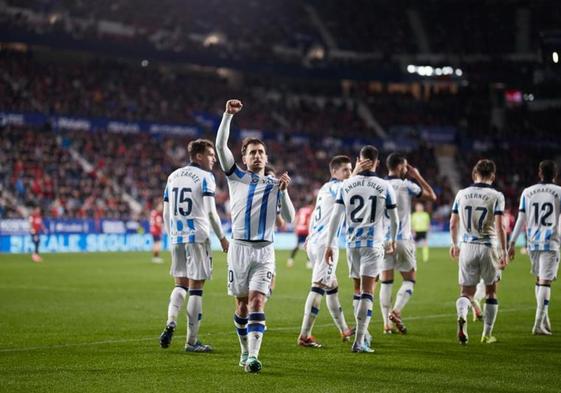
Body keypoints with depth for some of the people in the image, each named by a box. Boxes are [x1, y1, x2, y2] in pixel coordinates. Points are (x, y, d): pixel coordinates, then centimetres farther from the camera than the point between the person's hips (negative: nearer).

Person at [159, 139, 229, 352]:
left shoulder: (173, 176, 13)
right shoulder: (205, 177, -5)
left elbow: (166, 213, 15)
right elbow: (210, 211, -10)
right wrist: (222, 237, -1)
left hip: (177, 237, 5)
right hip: (197, 236, -5)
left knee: (180, 284, 18)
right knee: (196, 288, 0)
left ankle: (170, 322, -7)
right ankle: (192, 341, 3)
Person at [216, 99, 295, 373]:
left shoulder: (275, 185, 12)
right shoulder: (236, 178, 9)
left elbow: (289, 219, 6)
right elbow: (220, 145, -1)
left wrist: (283, 191, -7)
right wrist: (228, 115, -8)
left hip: (264, 251, 0)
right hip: (239, 248, 0)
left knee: (257, 302, -13)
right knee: (242, 304, 5)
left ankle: (253, 356, -21)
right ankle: (245, 350, 24)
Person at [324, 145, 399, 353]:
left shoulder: (346, 185, 1)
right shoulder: (384, 186, -3)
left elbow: (335, 217, -1)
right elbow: (394, 219, 5)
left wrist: (329, 245, 6)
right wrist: (392, 241, 23)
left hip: (352, 242, 3)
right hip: (373, 243, -3)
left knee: (359, 289, 18)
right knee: (367, 292, -5)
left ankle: (362, 331, 24)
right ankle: (359, 341, -11)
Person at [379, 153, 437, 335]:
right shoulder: (407, 185, -6)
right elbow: (432, 196, 4)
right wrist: (418, 176, 10)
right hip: (403, 239, -3)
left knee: (386, 282, 7)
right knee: (409, 280, 8)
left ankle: (387, 323, 4)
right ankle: (396, 311, -13)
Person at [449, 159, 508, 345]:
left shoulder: (462, 194, 3)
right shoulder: (496, 196, -7)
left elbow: (453, 224, 8)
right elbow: (499, 226, -13)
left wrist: (455, 244, 24)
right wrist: (504, 251, -7)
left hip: (467, 247, 2)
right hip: (488, 247, -2)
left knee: (466, 291, 8)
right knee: (491, 291, 15)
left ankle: (462, 316, -24)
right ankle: (487, 334, 19)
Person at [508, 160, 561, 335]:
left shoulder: (527, 193, 5)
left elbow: (521, 219, 4)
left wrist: (512, 243, 7)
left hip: (533, 242, 4)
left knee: (539, 280, 18)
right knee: (545, 282, -5)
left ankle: (544, 321, 20)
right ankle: (539, 324, -12)